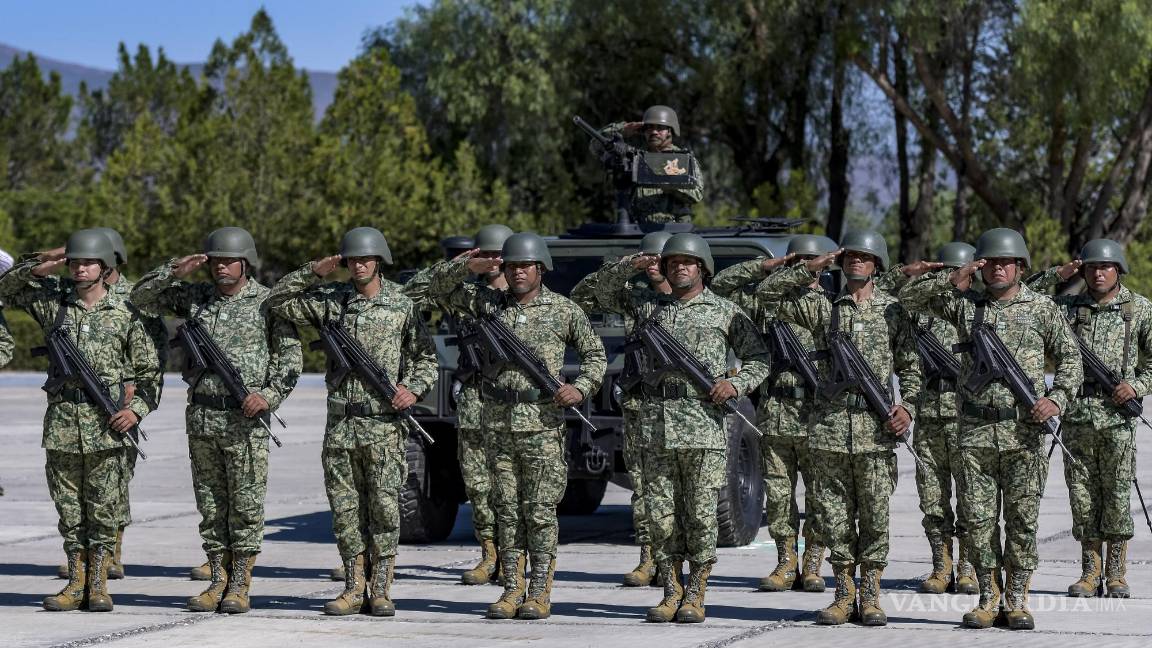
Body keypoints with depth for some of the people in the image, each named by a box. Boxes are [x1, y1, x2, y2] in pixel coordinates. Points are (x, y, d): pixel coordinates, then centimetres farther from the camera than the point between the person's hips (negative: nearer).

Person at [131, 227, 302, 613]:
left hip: (245, 418, -4)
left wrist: (270, 395, -19)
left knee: (246, 504, -1)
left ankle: (240, 585, 4)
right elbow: (142, 298, 10)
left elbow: (291, 357, -4)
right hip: (202, 417, 4)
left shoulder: (268, 302, -2)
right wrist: (175, 271, -5)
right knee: (211, 504, 7)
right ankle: (218, 581, 13)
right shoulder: (195, 298, 10)